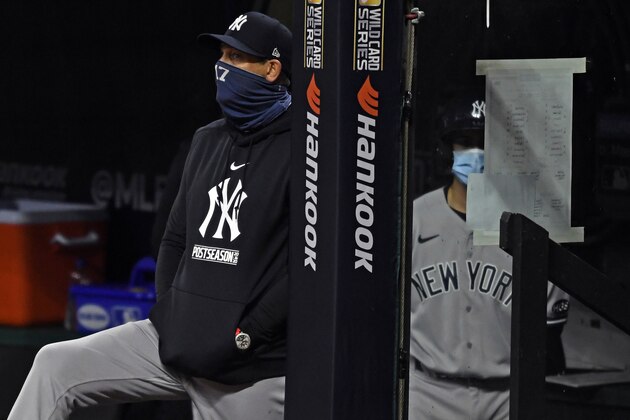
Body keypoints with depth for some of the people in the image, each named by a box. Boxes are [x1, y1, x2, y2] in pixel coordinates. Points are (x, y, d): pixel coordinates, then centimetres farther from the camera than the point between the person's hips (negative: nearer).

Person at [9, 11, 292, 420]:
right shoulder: (208, 141, 14)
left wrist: (244, 338, -16)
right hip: (176, 339, 7)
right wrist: (165, 313, 6)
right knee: (56, 366, -4)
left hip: (250, 370, -7)